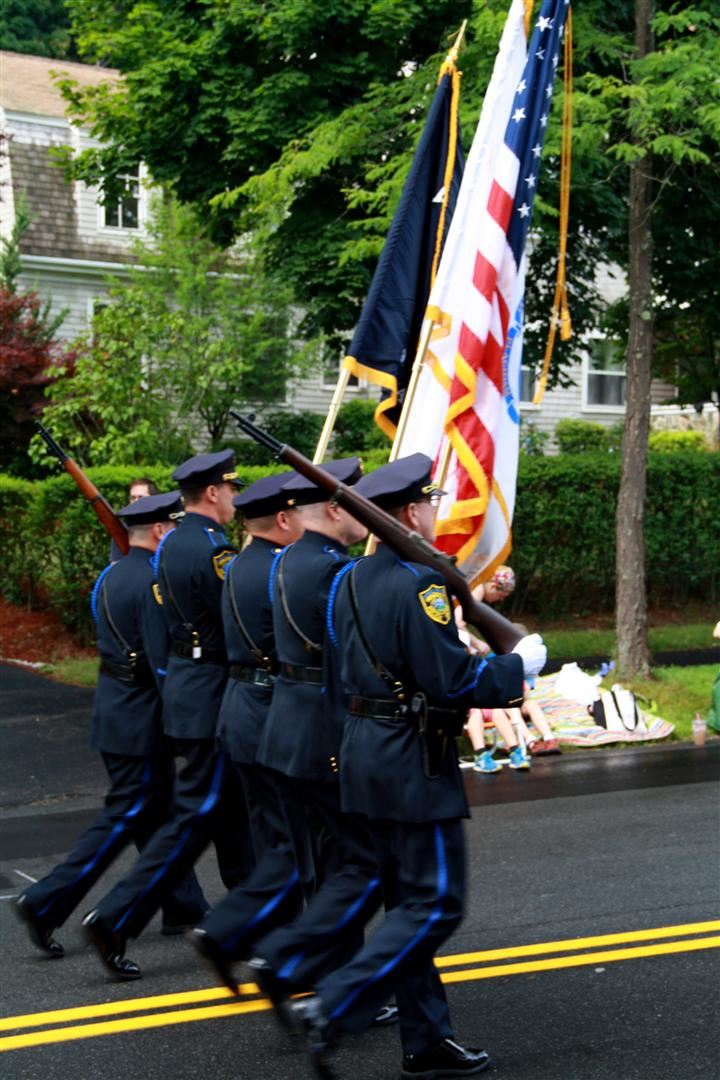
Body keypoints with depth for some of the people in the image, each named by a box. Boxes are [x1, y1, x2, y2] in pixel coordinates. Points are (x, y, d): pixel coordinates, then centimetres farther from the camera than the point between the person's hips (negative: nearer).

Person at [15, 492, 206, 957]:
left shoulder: (112, 575, 10)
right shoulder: (153, 583, -20)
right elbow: (163, 662, -22)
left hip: (114, 705, 10)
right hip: (141, 718, -10)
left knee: (158, 814, 16)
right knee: (123, 818, -2)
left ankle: (183, 906, 26)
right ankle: (47, 902, -1)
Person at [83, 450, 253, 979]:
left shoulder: (170, 544, 9)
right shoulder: (215, 549, -20)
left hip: (183, 676, 10)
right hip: (212, 697, -10)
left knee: (233, 809, 18)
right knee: (196, 816, -3)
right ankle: (115, 921, -3)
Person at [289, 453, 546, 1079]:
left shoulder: (349, 582, 9)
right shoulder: (420, 585, -19)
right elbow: (452, 678, -22)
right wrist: (518, 667, -8)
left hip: (365, 750, 10)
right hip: (414, 763, -10)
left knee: (408, 902, 14)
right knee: (436, 904, -2)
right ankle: (332, 1010, -9)